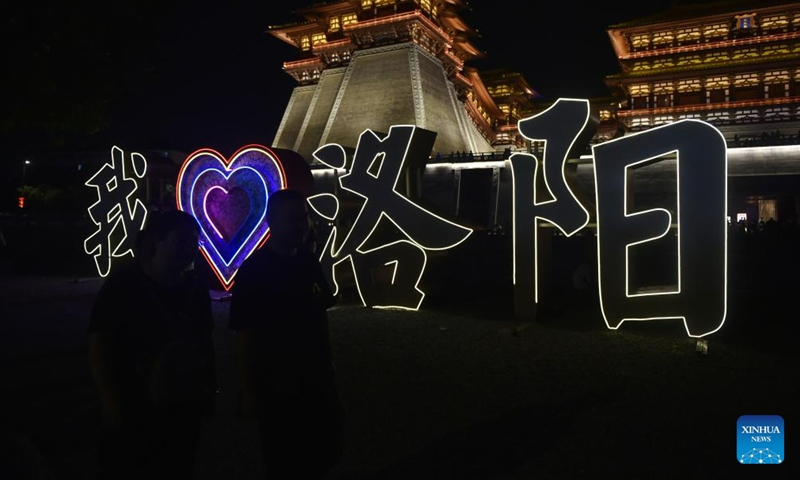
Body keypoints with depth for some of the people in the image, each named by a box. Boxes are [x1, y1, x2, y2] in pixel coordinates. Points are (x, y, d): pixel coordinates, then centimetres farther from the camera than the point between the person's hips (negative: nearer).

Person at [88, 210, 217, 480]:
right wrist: (111, 403, -17)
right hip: (132, 412, -4)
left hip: (184, 409, 5)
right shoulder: (122, 286, -12)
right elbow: (98, 347, -13)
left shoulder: (196, 290, 2)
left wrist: (210, 390, 9)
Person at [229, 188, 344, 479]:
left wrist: (328, 360, 10)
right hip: (276, 386, -6)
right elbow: (244, 337, -15)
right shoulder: (254, 270, -16)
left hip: (316, 379, 6)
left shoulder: (308, 261, 2)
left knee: (325, 455, 20)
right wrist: (248, 393, -14)